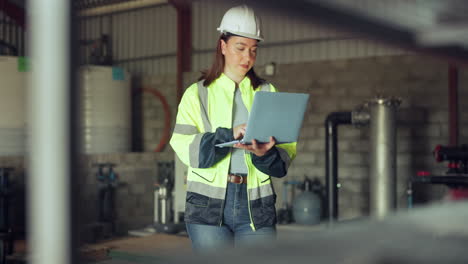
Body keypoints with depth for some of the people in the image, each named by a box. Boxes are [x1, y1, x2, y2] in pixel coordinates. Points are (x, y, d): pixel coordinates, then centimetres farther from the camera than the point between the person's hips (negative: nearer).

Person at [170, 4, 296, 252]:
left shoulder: (267, 93, 13)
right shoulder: (198, 93, 7)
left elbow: (287, 150, 3)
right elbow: (185, 147, -8)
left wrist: (264, 154, -19)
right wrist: (228, 135, -21)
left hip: (256, 205, 2)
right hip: (209, 204, -1)